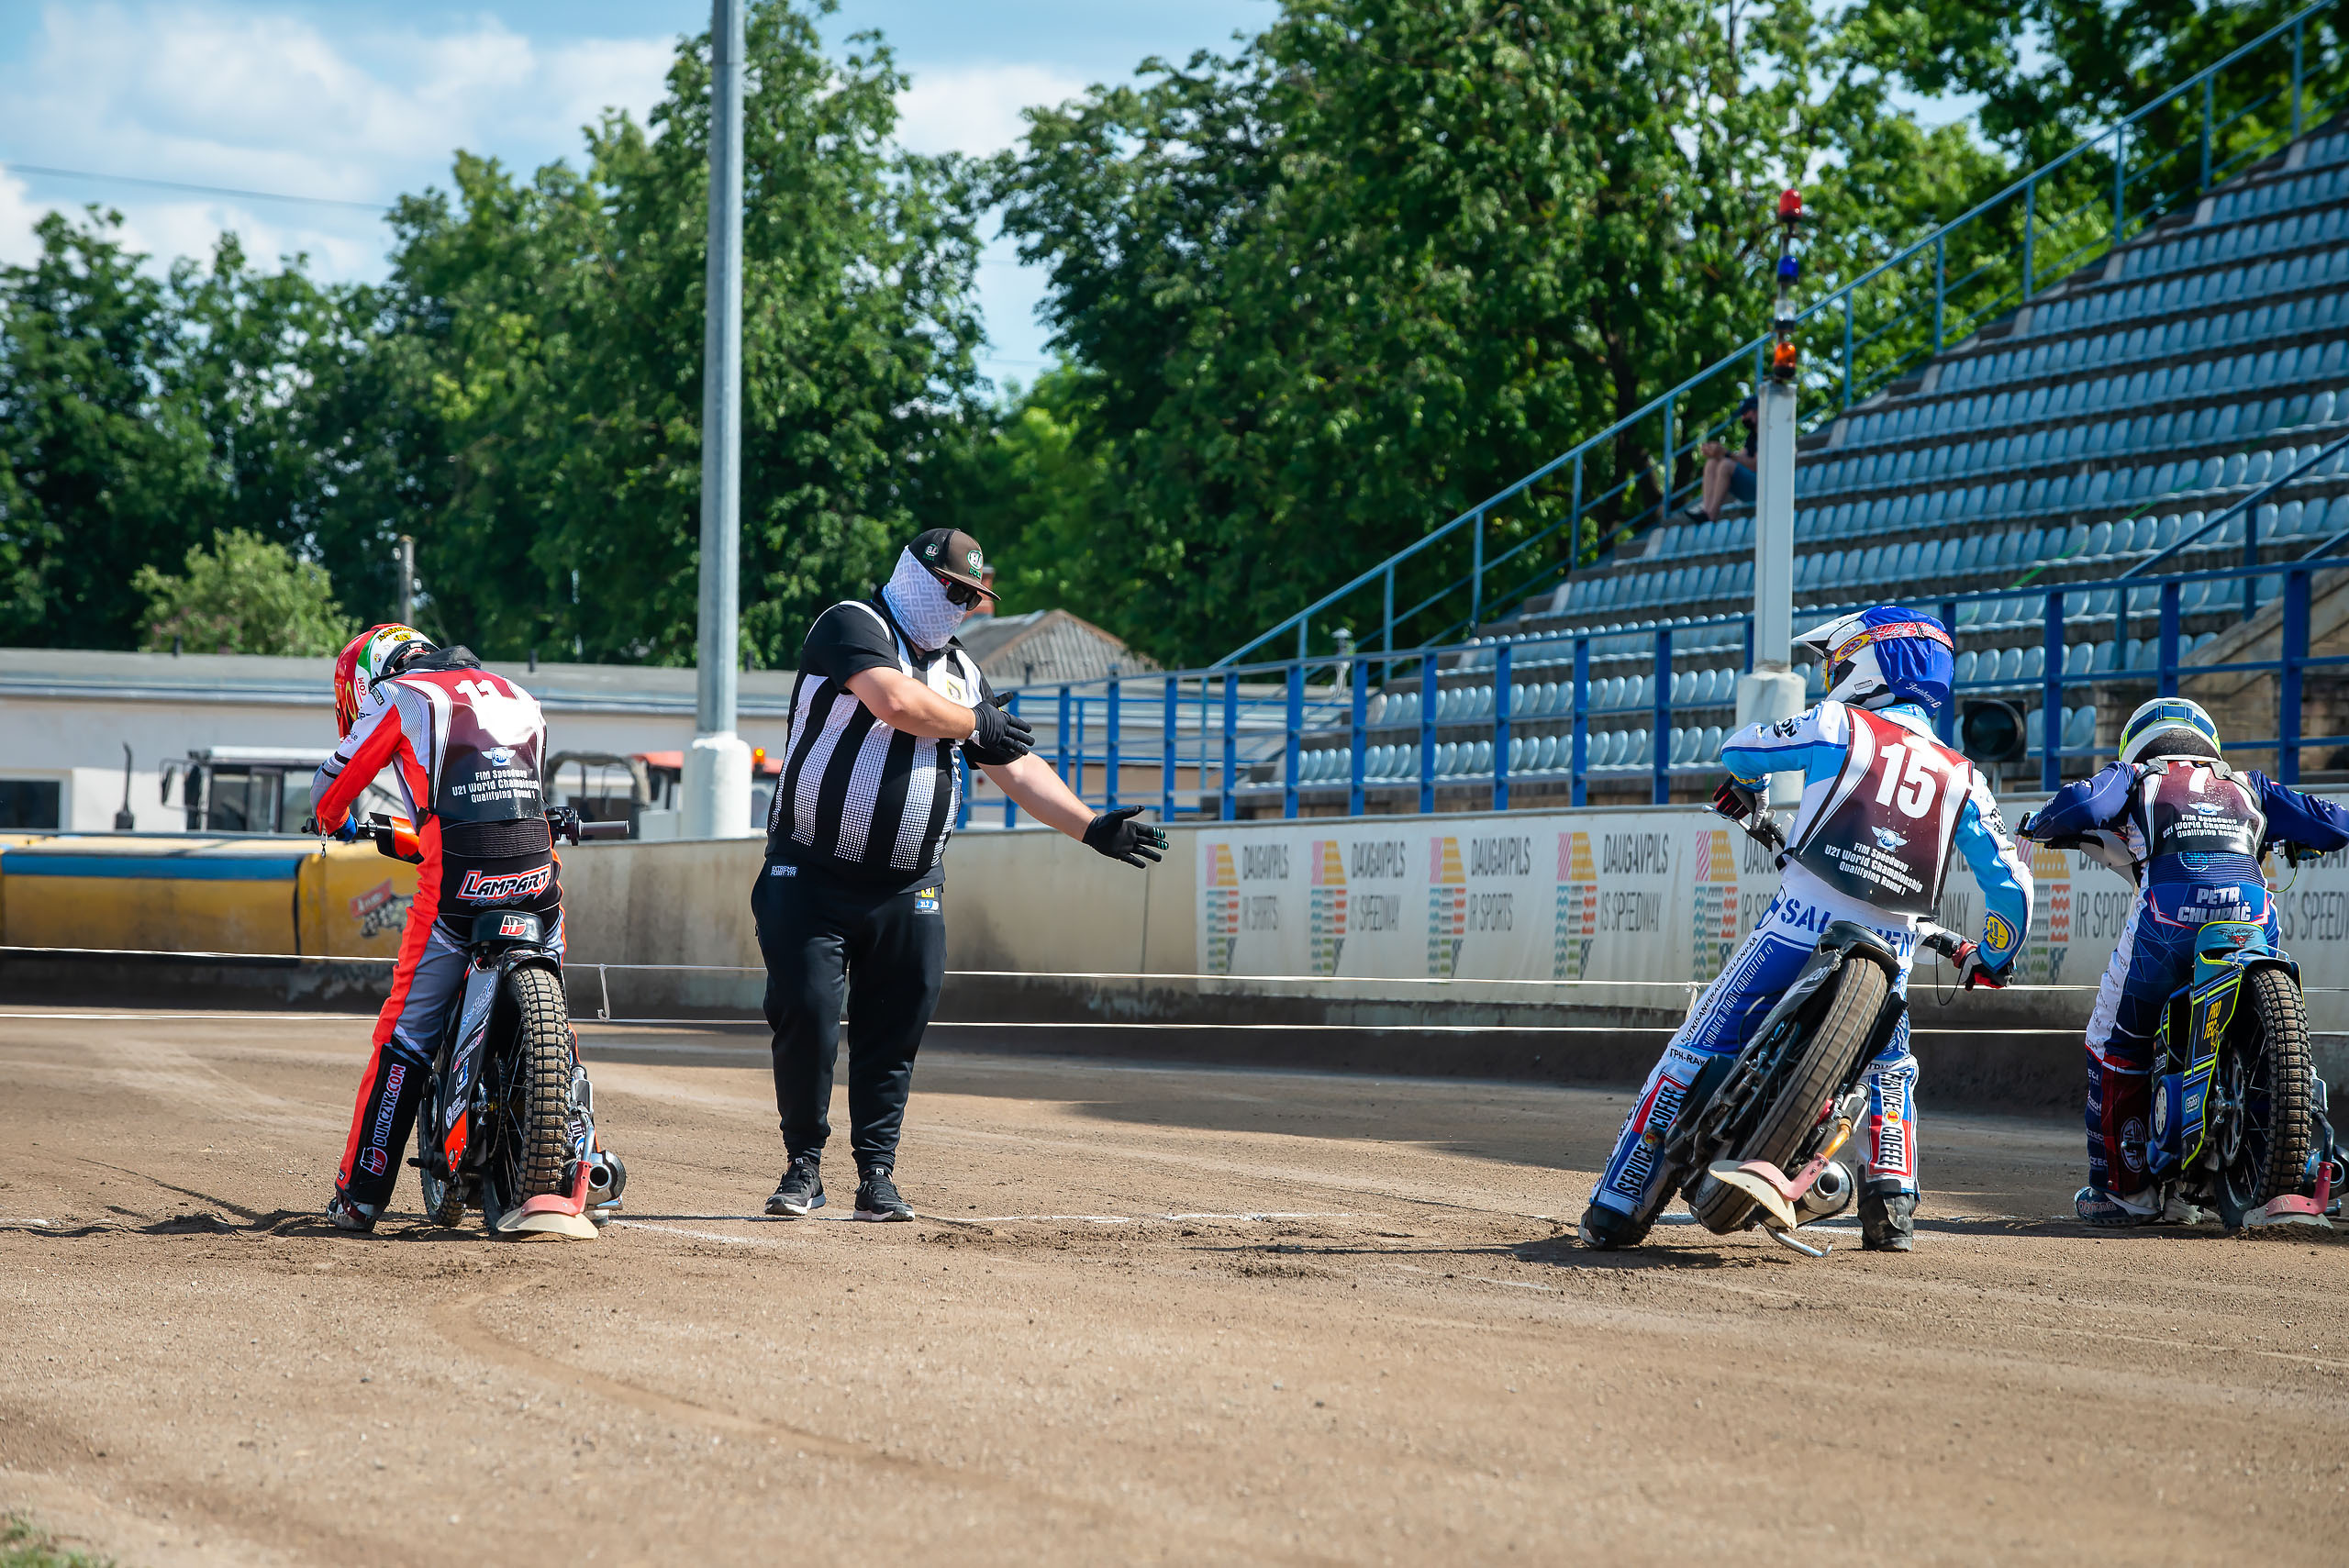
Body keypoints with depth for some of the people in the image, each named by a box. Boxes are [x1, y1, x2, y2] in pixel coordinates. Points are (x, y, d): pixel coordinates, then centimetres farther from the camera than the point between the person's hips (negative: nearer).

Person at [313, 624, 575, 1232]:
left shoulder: (397, 700, 9)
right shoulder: (519, 697, 24)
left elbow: (328, 794, 14)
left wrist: (339, 823, 38)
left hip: (458, 883, -4)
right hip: (540, 876, 4)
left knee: (406, 1038, 4)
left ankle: (361, 1193, 6)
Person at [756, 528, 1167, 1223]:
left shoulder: (960, 671, 16)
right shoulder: (853, 625, -4)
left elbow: (1017, 767, 15)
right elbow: (895, 701, -23)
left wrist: (1090, 826, 3)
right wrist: (974, 721, -5)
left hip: (909, 892, 5)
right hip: (811, 878, -5)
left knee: (894, 1033, 1)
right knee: (806, 1016, -10)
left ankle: (877, 1176, 8)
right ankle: (804, 1166, 4)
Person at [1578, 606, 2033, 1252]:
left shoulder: (1841, 727, 3)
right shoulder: (1962, 779, 10)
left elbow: (1739, 746, 18)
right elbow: (2011, 884, 10)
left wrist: (1743, 785, 41)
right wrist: (1993, 958, 27)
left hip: (1798, 930, -3)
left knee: (1694, 1056, 4)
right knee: (1890, 1074, 28)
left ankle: (1616, 1210, 2)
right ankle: (1891, 1206, 8)